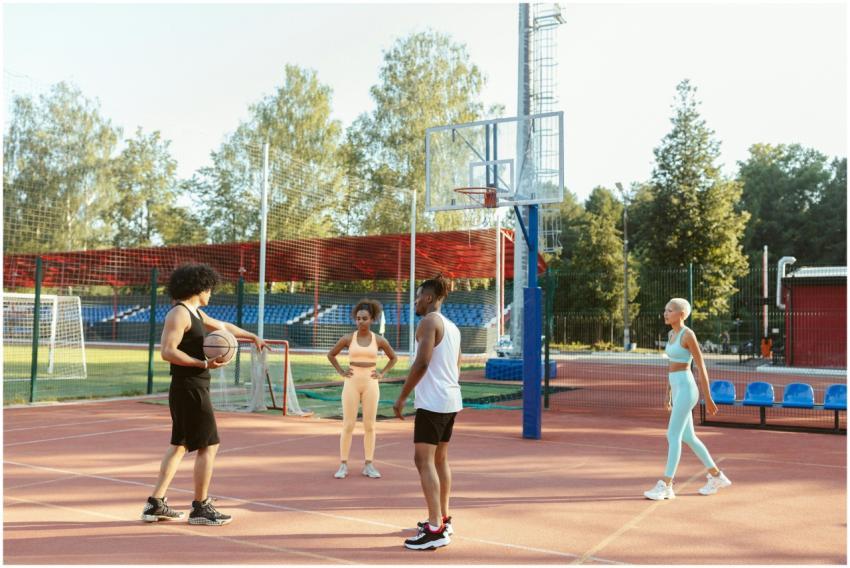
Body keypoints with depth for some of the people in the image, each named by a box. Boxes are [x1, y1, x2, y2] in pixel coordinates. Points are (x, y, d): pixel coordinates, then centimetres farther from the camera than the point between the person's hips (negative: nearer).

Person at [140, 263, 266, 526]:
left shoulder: (195, 313, 16)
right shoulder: (179, 313, -14)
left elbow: (223, 326, 30)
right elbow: (167, 351, -23)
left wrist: (253, 337, 33)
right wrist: (204, 364, -25)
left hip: (191, 389, 10)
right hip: (190, 389, -10)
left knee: (179, 445, 15)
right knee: (208, 445, -3)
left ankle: (155, 504, 20)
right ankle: (200, 508, 6)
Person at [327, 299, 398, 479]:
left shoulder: (379, 340, 0)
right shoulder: (348, 338, -2)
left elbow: (394, 358, 13)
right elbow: (331, 355, 11)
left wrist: (382, 374, 1)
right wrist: (341, 372, 0)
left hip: (370, 385, 1)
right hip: (352, 384, -1)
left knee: (369, 426, 2)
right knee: (348, 425, -2)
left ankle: (369, 466, 10)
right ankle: (343, 466, 6)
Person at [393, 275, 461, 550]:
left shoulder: (430, 321, -10)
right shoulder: (452, 327, 16)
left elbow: (421, 363, -19)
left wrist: (401, 397, -14)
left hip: (432, 401, -9)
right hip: (452, 401, 9)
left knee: (423, 460, -8)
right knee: (440, 459, 17)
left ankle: (436, 530, -10)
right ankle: (443, 519, 24)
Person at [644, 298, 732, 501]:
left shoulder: (688, 335, -14)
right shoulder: (671, 334, 13)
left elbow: (702, 368, -12)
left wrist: (708, 399, -10)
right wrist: (668, 394, 21)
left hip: (686, 390, -9)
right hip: (677, 390, 9)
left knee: (673, 436, -9)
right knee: (688, 437, 15)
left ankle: (665, 485, -5)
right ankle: (717, 476, 28)